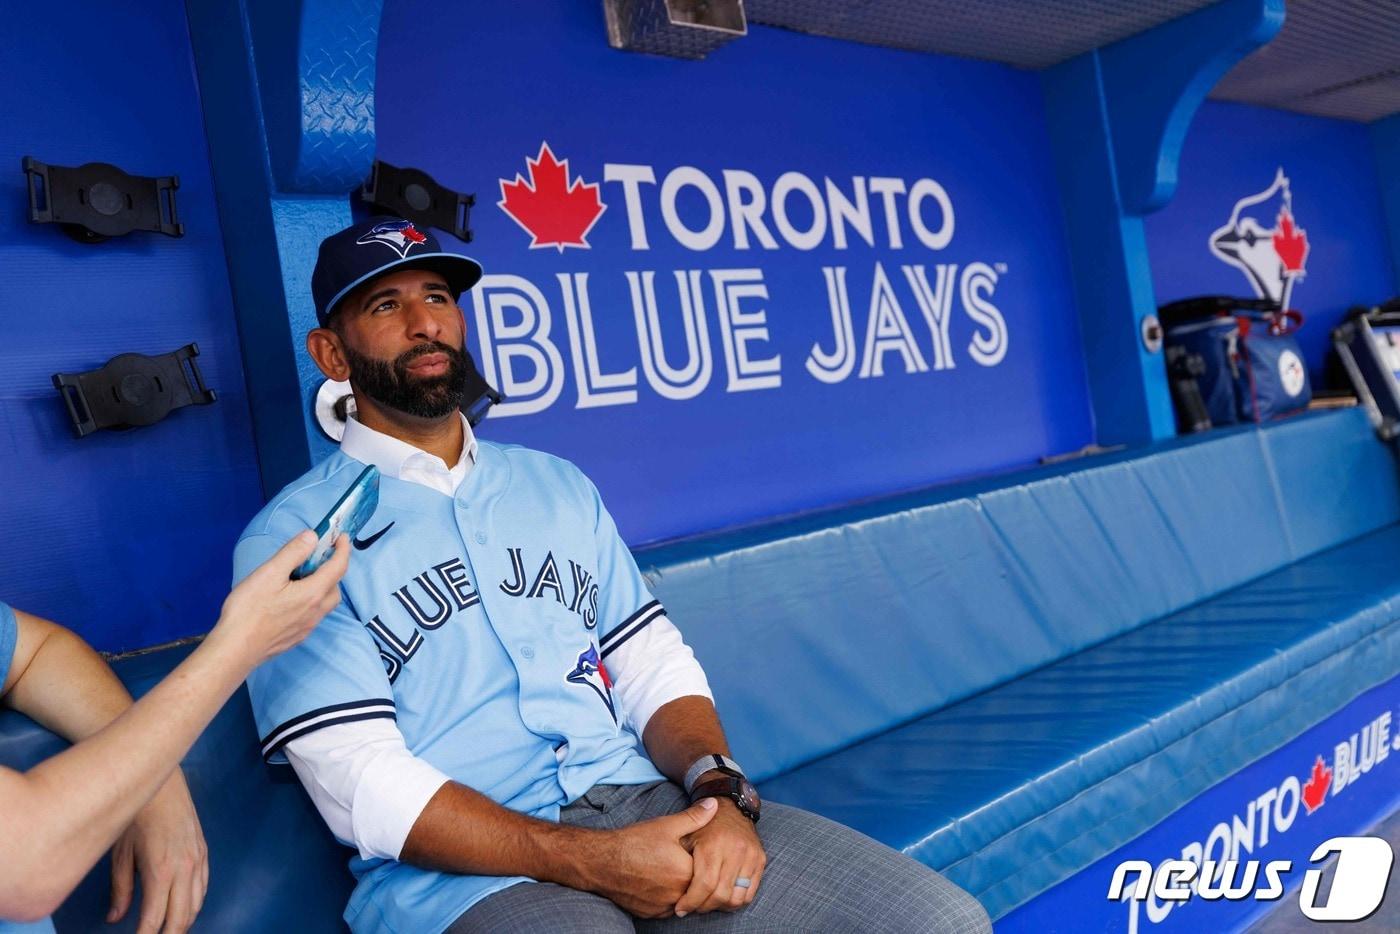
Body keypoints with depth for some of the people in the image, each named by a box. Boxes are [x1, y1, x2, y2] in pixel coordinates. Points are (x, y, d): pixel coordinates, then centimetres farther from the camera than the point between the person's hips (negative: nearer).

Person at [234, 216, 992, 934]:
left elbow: (654, 667, 11)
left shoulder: (559, 487, 15)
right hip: (461, 870, -4)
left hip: (647, 805, 5)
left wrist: (718, 792, -9)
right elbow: (364, 786, -9)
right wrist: (592, 862, -18)